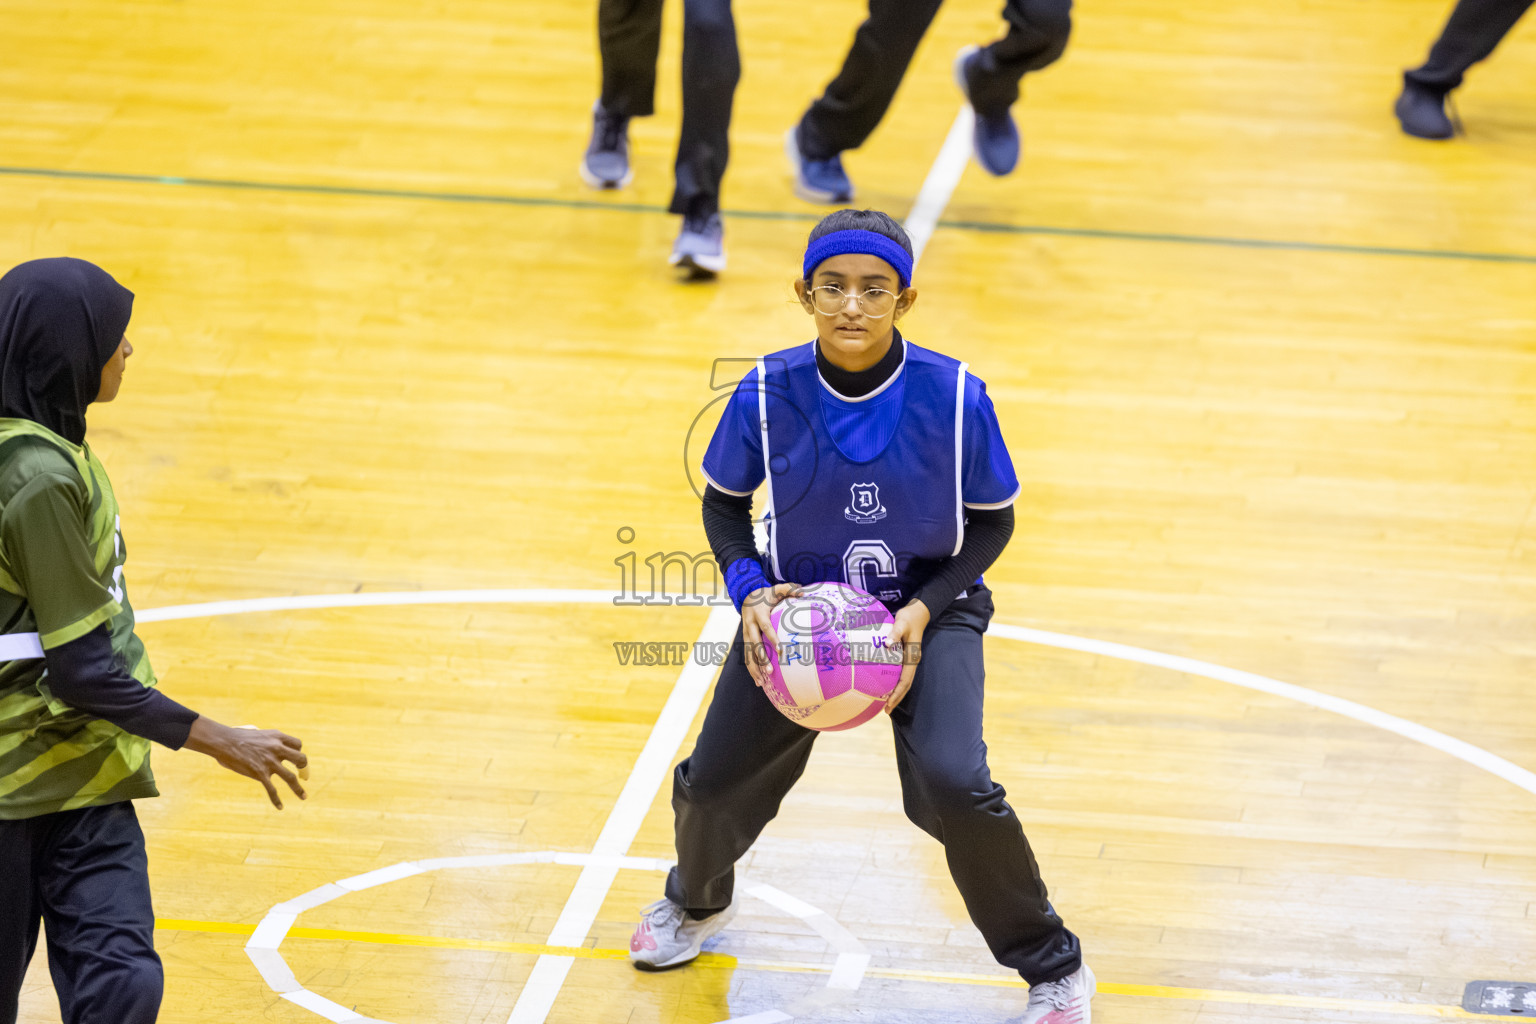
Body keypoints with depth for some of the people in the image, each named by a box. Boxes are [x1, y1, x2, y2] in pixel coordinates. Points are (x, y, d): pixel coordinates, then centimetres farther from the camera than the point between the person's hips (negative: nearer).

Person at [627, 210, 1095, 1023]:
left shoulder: (952, 397, -20)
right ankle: (699, 900, 41)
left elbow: (992, 521, -7)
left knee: (951, 786, -24)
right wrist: (749, 592, -16)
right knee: (712, 783, 0)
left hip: (929, 610, -2)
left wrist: (925, 610, -20)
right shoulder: (767, 394, -16)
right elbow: (723, 501, 1)